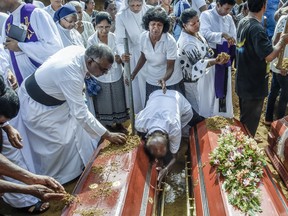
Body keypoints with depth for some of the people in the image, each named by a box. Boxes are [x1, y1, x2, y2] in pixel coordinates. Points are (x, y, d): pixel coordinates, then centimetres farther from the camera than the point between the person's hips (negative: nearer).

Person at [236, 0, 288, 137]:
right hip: (254, 85, -9)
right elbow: (269, 56, -29)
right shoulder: (256, 28, -25)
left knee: (245, 119, 25)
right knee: (250, 123, 7)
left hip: (243, 82, 9)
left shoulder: (243, 22, 4)